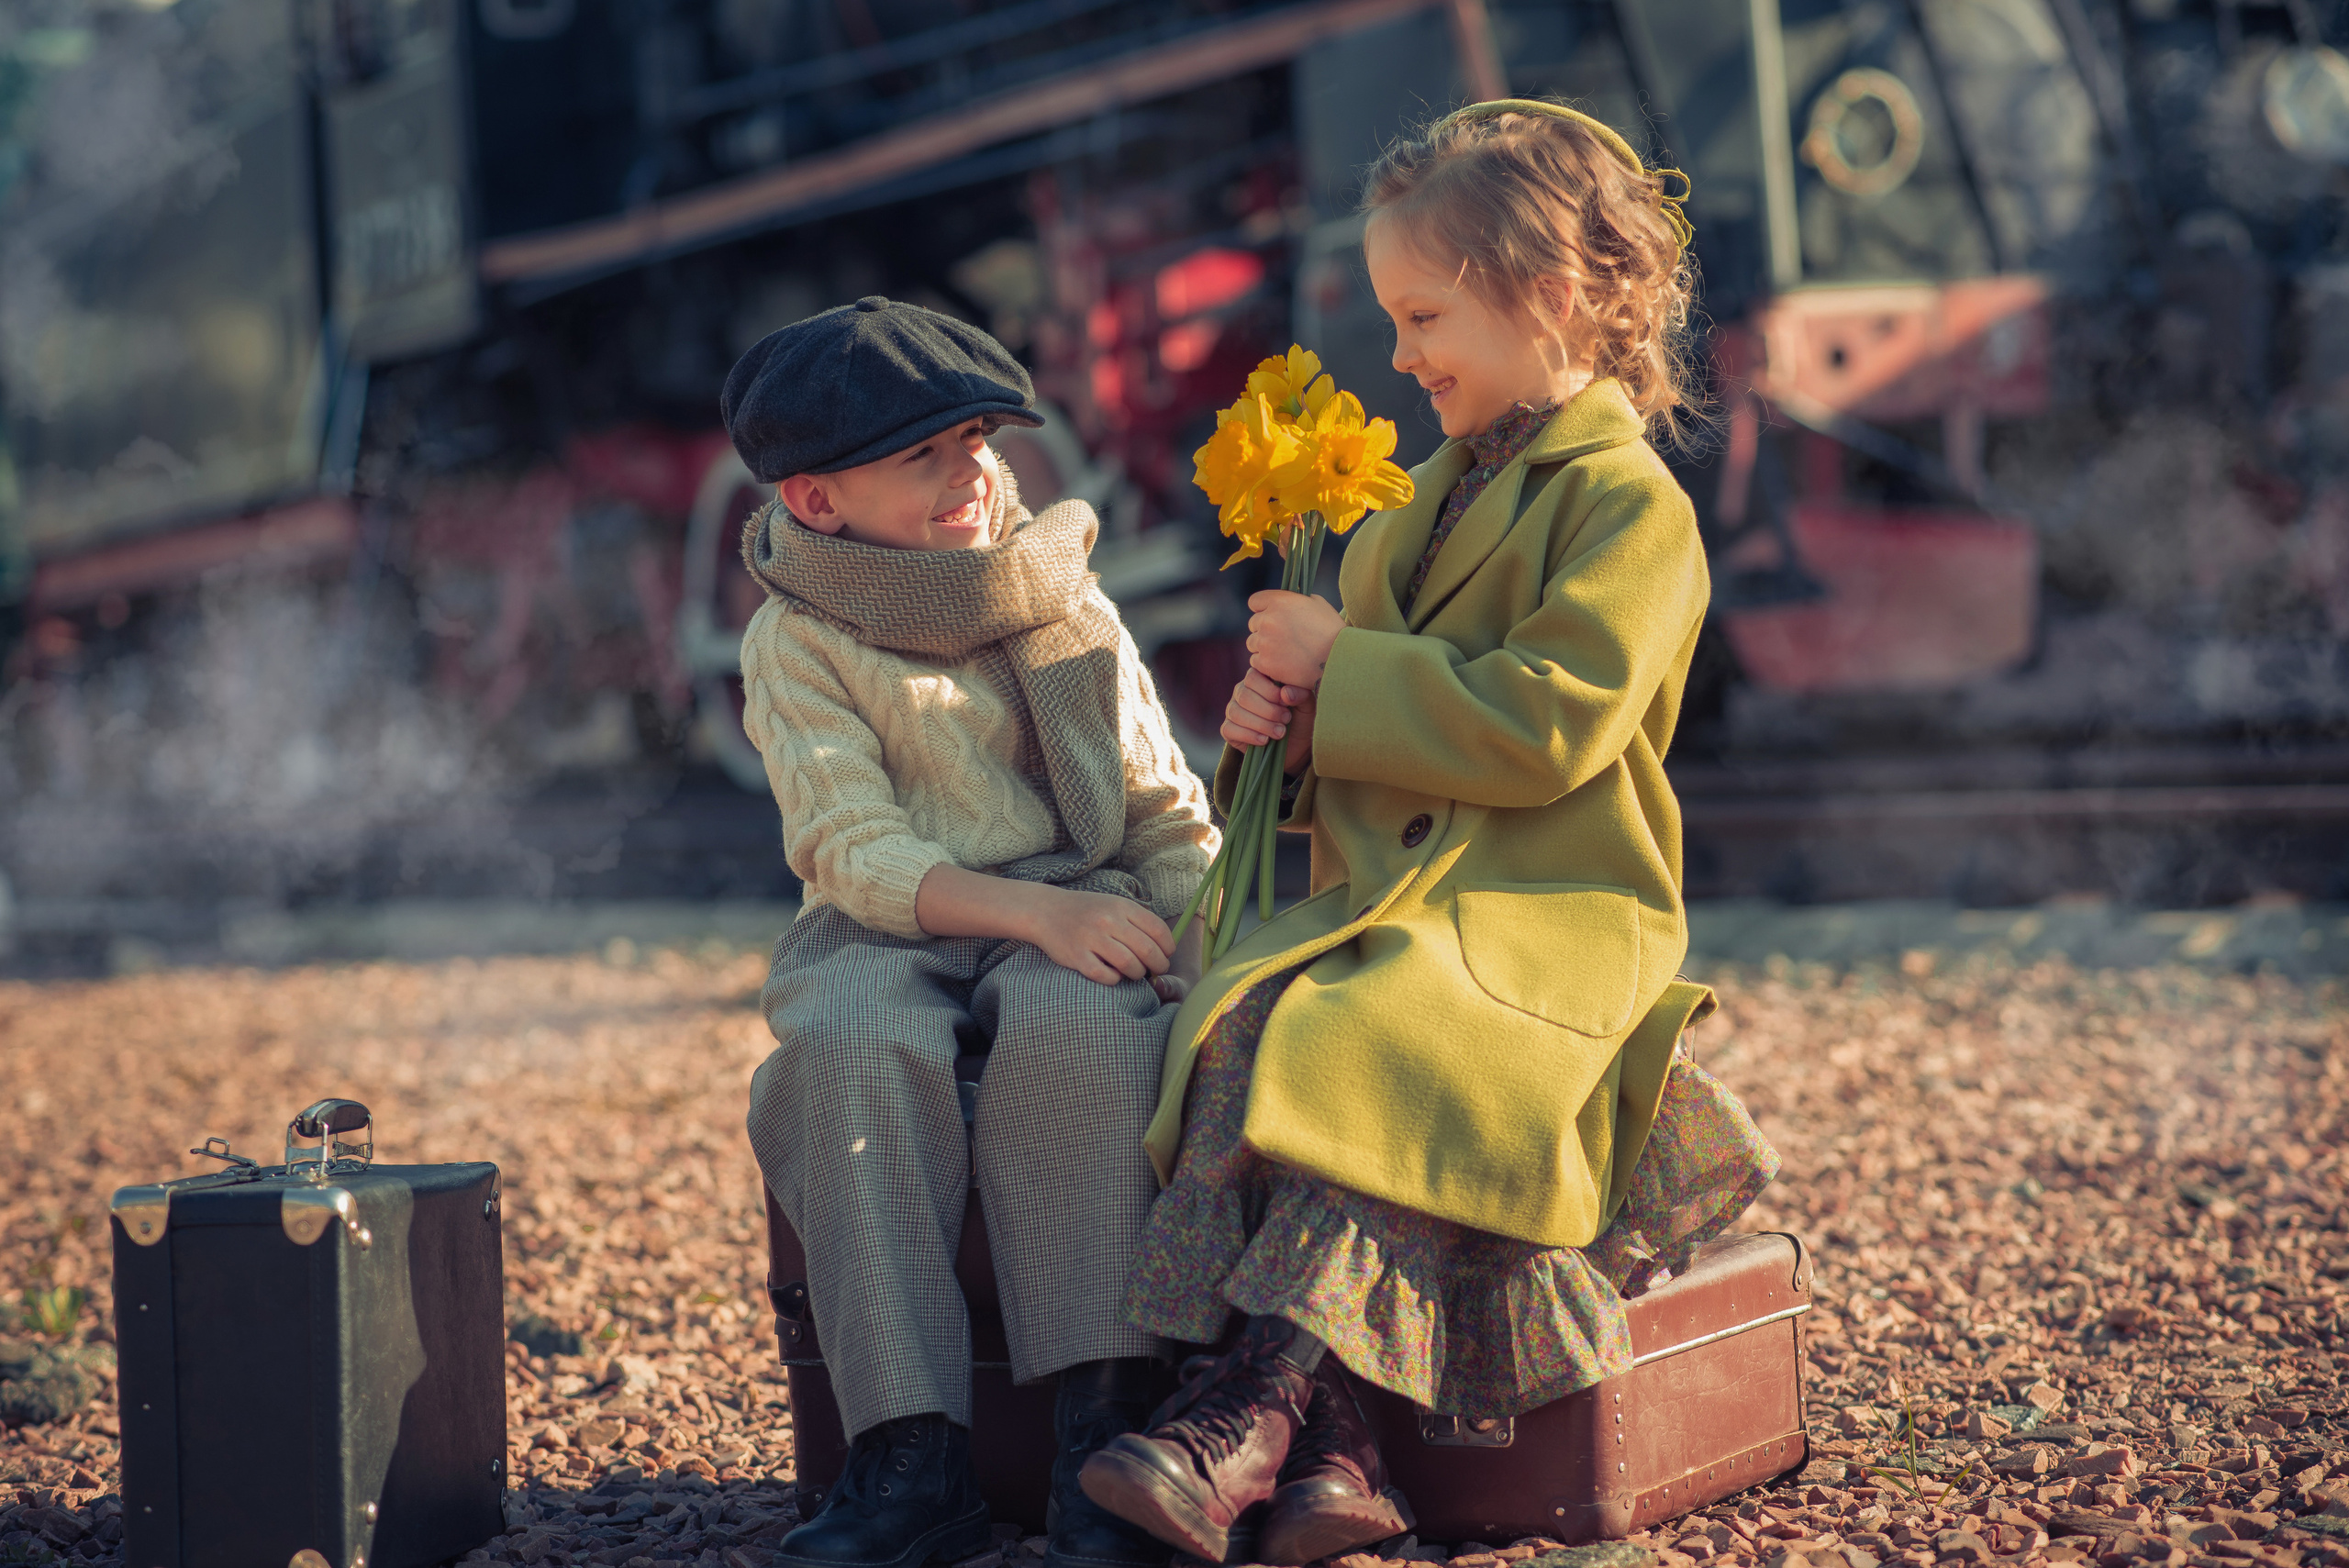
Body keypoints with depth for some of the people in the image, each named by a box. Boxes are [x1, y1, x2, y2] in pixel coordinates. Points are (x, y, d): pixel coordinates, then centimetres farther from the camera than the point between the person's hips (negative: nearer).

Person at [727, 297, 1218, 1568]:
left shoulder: (1071, 613, 11)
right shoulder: (795, 643, 1)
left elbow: (1166, 813, 13)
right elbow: (860, 854, -11)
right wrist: (1036, 910, -26)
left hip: (1076, 914, 1)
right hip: (886, 934, -1)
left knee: (1081, 1023, -35)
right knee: (851, 1043, -36)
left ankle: (1102, 1418, -33)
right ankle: (912, 1456, -33)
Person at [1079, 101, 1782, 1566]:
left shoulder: (1631, 504, -4)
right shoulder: (1442, 494, 24)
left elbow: (1543, 725, -17)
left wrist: (1339, 666, -11)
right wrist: (1286, 719, 7)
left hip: (1552, 915, -7)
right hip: (1383, 896, 7)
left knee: (1365, 1056, -35)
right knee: (1245, 1040, -25)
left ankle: (1260, 1402, -35)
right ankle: (1340, 1443, -33)